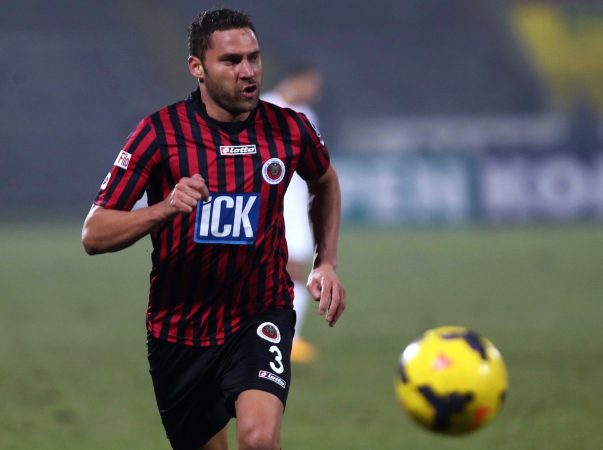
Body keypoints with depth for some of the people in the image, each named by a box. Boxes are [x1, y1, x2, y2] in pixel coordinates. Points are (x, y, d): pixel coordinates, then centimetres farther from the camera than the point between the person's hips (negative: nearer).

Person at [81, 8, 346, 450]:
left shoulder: (290, 129, -6)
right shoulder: (161, 132, -12)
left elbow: (325, 183, 20)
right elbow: (93, 235, -14)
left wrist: (326, 263, 8)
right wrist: (164, 209, -31)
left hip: (259, 317, 0)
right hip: (179, 327, 0)